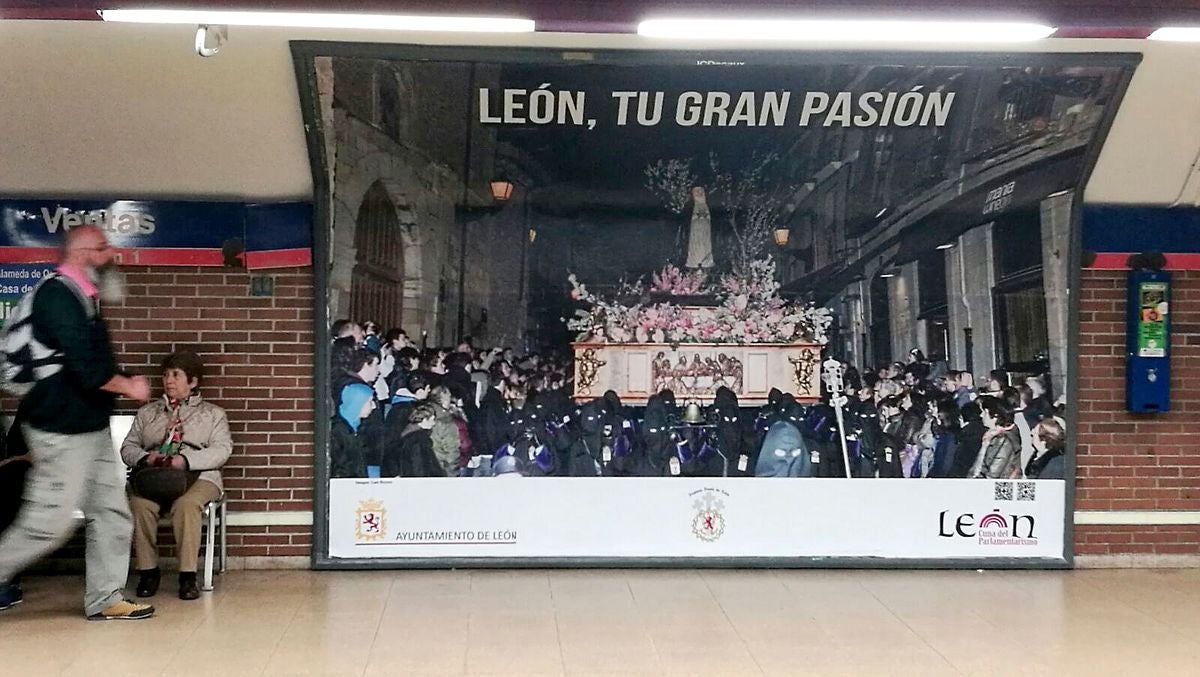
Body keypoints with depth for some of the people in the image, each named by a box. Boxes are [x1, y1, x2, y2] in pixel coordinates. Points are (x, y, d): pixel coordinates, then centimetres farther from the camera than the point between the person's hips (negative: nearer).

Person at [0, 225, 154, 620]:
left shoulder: (81, 300, 15)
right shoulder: (58, 297, -16)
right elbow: (88, 370, -23)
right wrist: (130, 387, -9)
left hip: (91, 428, 10)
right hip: (63, 431, -10)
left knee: (112, 514, 8)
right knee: (51, 522, -4)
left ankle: (105, 599, 13)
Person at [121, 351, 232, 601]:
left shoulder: (213, 413, 18)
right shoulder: (147, 412, 27)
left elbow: (222, 449, 2)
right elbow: (128, 447, 17)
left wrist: (186, 460, -15)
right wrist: (145, 458, -8)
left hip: (197, 477, -2)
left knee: (186, 504, -37)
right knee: (140, 504, -33)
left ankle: (188, 575, -32)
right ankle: (148, 571, -21)